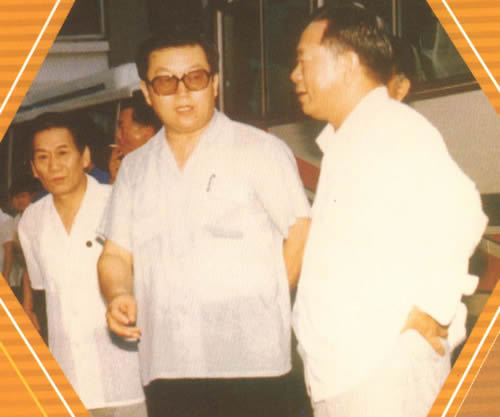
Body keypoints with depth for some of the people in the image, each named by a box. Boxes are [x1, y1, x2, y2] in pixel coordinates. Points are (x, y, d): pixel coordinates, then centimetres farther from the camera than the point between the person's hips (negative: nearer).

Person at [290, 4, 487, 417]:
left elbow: (455, 213, -26)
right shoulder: (348, 141, 19)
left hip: (383, 367, -9)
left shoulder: (396, 131, -13)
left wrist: (424, 310, -21)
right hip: (339, 366, 9)